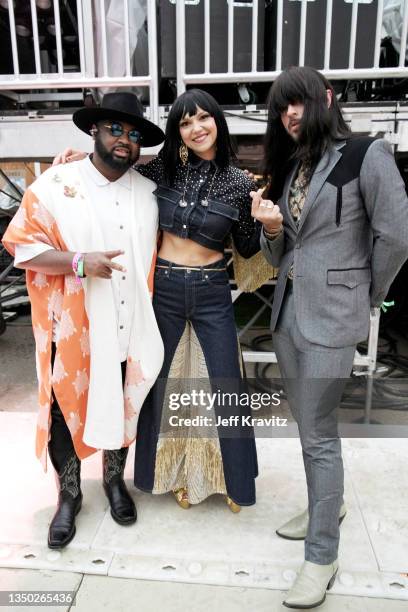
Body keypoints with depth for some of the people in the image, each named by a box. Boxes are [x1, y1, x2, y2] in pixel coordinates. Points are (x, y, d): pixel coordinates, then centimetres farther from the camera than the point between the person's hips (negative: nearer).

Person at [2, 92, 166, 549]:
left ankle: (114, 479, 43)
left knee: (122, 409, 17)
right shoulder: (56, 184, -6)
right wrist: (79, 262, -21)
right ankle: (69, 495, 35)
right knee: (67, 410, 10)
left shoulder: (149, 191, 6)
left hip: (130, 329, 3)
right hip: (73, 330, -3)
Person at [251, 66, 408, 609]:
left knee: (317, 434, -3)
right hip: (288, 309, 7)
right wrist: (271, 228, -8)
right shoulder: (288, 166, 13)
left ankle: (322, 558, 14)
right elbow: (279, 255, 13)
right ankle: (327, 503, 40)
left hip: (331, 314, -7)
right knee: (308, 423, 18)